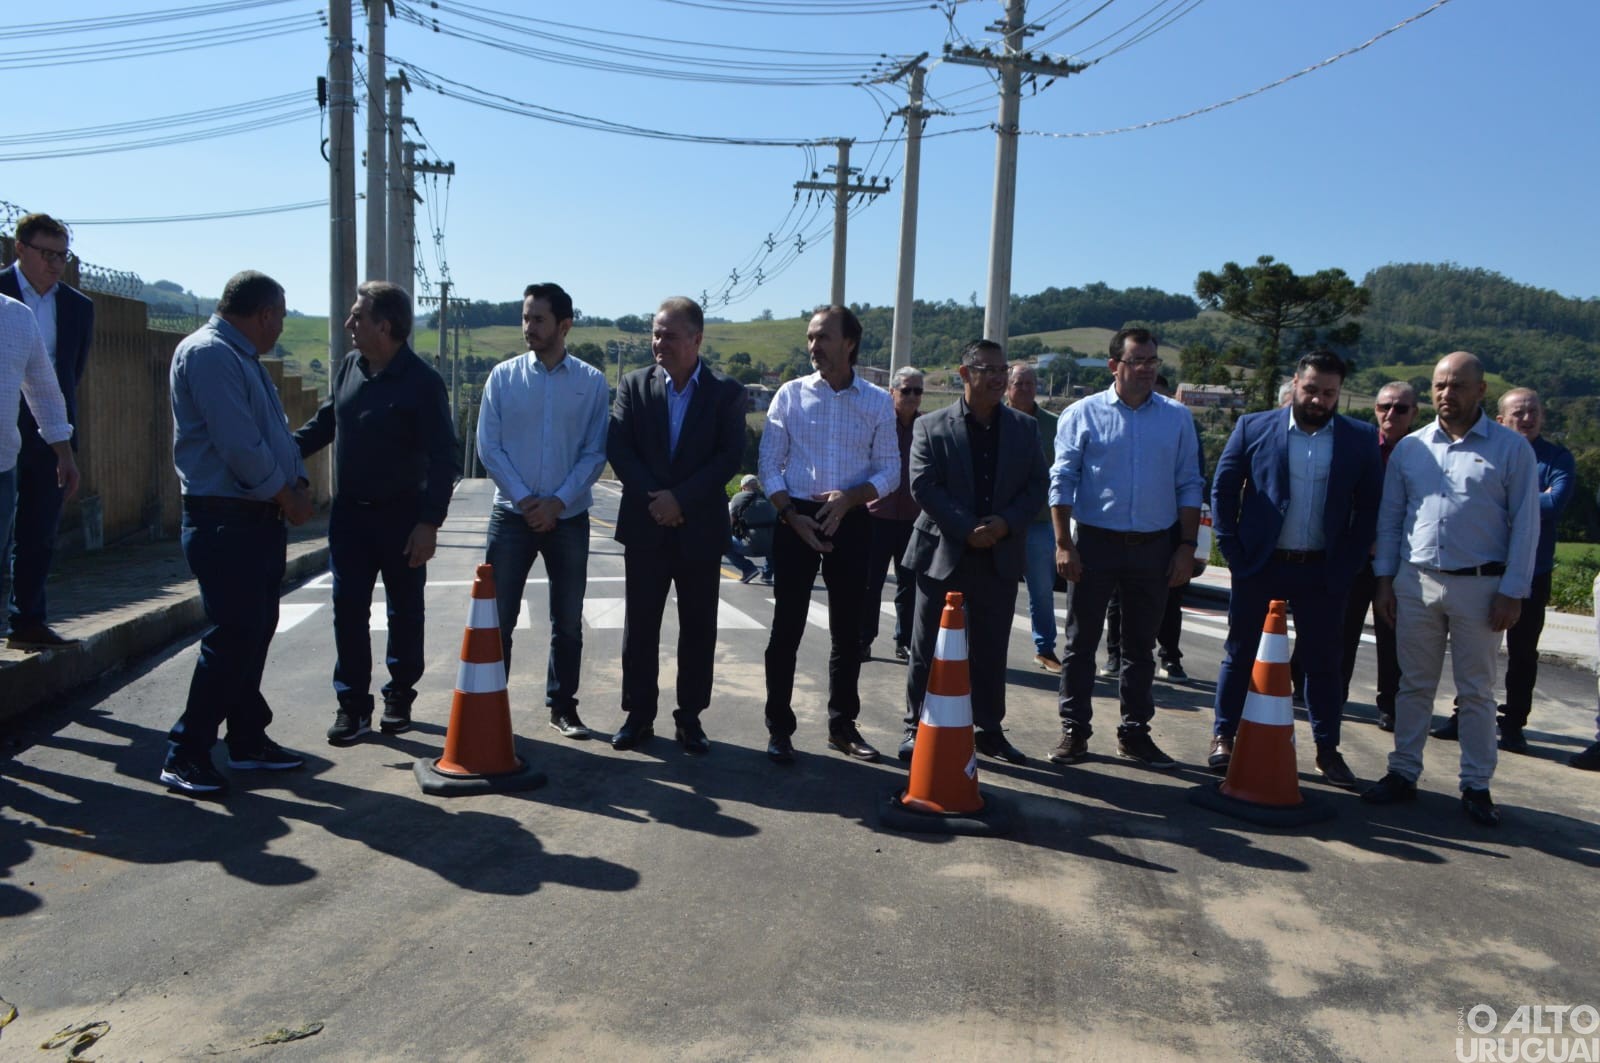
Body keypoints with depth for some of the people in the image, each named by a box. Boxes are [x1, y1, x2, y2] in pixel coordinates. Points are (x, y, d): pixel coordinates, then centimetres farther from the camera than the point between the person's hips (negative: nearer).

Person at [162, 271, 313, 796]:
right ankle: (186, 754, 1)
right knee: (231, 638, -9)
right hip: (225, 520, -10)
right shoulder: (208, 353, -14)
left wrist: (299, 484, 2)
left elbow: (277, 432, 18)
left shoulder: (243, 358, 18)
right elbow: (239, 443, -21)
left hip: (260, 518, 10)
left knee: (256, 631, 14)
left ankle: (248, 739, 24)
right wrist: (286, 496, -11)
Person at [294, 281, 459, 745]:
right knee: (348, 609, 4)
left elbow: (443, 458, -16)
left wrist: (430, 522, -21)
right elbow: (324, 422, 18)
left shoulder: (422, 381, -14)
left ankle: (399, 698, 24)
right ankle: (352, 704, 12)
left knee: (404, 611, 9)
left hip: (402, 515, -5)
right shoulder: (349, 367, 4)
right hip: (349, 513, 5)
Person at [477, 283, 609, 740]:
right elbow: (488, 447, -1)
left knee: (568, 621, 9)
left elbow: (595, 452, -3)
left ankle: (562, 706, 22)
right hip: (512, 514, 0)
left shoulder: (592, 382, -1)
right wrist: (523, 499, -10)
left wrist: (559, 501, -12)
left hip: (568, 517, 0)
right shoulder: (503, 376, 1)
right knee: (497, 617, 2)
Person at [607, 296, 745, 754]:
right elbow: (618, 448, -2)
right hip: (645, 526, 1)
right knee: (640, 624, 7)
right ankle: (638, 714, 18)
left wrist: (680, 497, -16)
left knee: (698, 627, 5)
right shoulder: (634, 385, 5)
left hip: (700, 528, -1)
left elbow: (729, 456, -8)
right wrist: (654, 499, -13)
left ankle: (690, 718, 17)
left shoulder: (726, 392, 0)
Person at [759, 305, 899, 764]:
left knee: (848, 629, 11)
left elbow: (889, 469, 2)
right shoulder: (791, 394, 1)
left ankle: (842, 725, 25)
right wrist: (791, 515, -12)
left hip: (851, 522, 1)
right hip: (795, 519, -1)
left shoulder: (878, 402, 2)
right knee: (787, 627, 1)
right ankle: (779, 729, 12)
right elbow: (770, 464, 0)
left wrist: (850, 497, -16)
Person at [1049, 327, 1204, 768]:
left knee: (1140, 646, 12)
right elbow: (1062, 481, -3)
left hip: (1154, 548, 2)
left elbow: (1189, 485, 7)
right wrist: (1063, 544, -10)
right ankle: (1074, 731, 14)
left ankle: (1134, 732, 23)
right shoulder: (1083, 414, -1)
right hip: (1096, 544, -2)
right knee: (1081, 642, 4)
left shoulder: (1177, 418, 6)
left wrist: (1187, 546, 1)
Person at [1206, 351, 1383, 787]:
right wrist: (1234, 553, -4)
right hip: (1259, 566, -1)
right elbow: (1223, 490, 1)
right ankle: (1224, 736, 22)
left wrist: (1347, 566, -3)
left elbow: (1370, 507, 4)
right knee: (1240, 654, 9)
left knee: (1324, 661, 10)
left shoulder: (1361, 440, 2)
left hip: (1322, 572, 1)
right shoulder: (1254, 428, -1)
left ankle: (1327, 749, 23)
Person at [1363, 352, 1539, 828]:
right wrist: (1384, 579, 5)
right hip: (1415, 582, 3)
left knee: (1477, 691, 7)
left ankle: (1477, 787, 16)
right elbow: (1389, 517, 10)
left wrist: (1513, 591, -8)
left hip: (1480, 586, -2)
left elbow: (1525, 524, -3)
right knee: (1414, 685, 10)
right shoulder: (1409, 448, 7)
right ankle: (1403, 773, 19)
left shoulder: (1512, 448, -1)